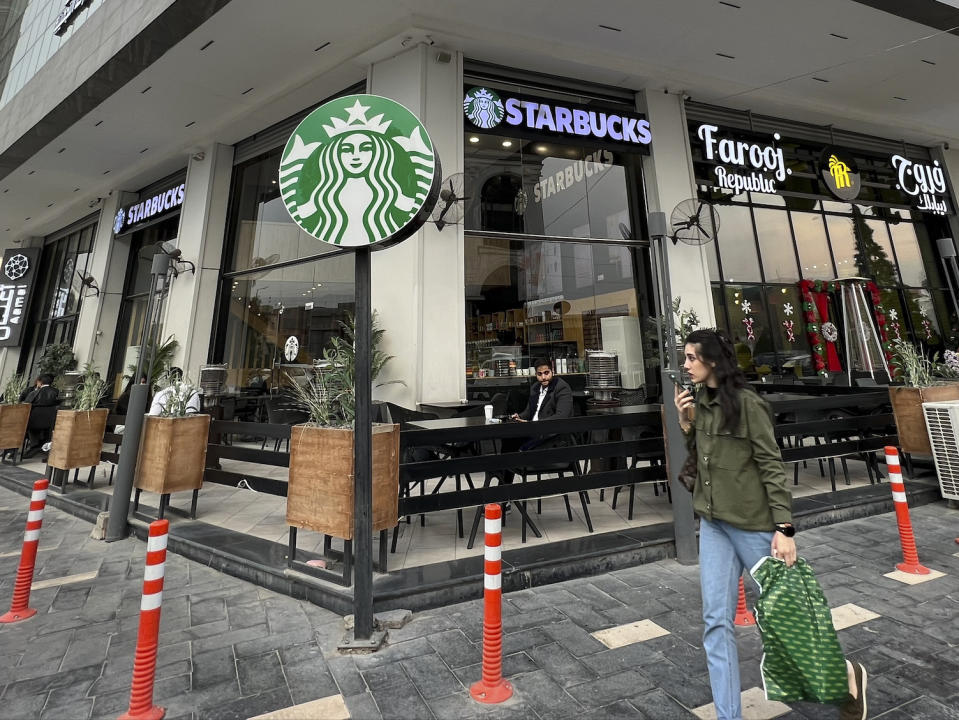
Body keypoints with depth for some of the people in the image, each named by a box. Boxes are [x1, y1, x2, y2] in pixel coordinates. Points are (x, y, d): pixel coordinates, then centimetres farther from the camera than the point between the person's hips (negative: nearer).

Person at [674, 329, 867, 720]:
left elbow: (772, 466, -15)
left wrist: (784, 528, -18)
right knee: (716, 621, 5)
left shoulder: (748, 403, -15)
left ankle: (844, 674, 43)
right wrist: (686, 423, -2)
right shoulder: (701, 402, 6)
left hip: (752, 523, -6)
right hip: (713, 524, 6)